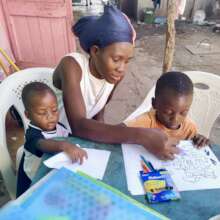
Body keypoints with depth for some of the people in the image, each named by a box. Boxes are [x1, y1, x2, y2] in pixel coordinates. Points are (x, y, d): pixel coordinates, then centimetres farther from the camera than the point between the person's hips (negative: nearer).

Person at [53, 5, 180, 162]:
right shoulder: (71, 66, -30)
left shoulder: (117, 72, -13)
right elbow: (78, 125, -41)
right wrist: (141, 136, -47)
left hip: (82, 136, 4)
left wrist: (101, 131, -15)